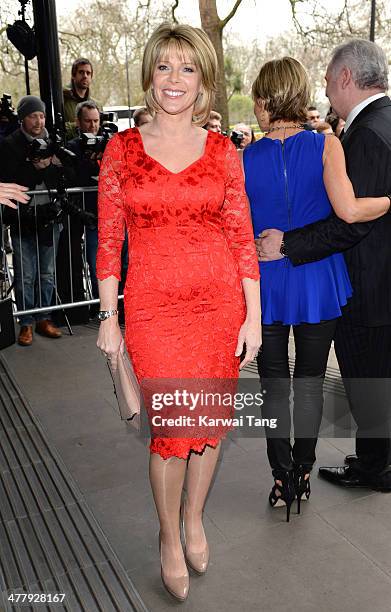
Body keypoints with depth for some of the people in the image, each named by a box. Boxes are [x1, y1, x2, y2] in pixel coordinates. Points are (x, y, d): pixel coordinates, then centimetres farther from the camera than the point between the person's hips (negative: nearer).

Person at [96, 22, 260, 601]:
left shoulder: (222, 150, 4)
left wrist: (253, 315, 0)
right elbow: (109, 240, 2)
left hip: (220, 300, 2)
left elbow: (242, 236, 4)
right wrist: (109, 317, -1)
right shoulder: (122, 148, 2)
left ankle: (194, 520, 39)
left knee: (211, 420, 12)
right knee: (171, 426, 2)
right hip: (153, 305, -1)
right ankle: (170, 539, 29)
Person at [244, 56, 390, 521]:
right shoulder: (326, 146, -9)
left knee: (274, 386, 12)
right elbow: (349, 210, -20)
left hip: (266, 286, 0)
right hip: (318, 286, 0)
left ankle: (282, 480, 20)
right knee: (310, 383, 14)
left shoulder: (245, 160, -5)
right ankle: (302, 474, 27)